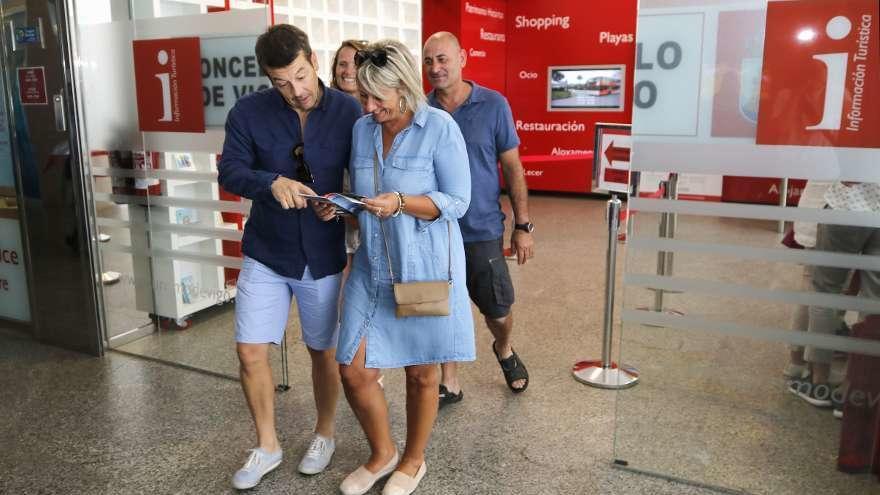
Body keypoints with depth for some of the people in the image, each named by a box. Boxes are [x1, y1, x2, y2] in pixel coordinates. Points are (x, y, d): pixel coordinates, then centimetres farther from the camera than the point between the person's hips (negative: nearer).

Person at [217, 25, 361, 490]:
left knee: (324, 351, 12)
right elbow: (229, 171, -9)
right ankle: (266, 445, 25)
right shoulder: (249, 111, -6)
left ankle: (324, 434, 37)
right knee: (250, 352, 2)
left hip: (322, 256, -1)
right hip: (265, 254, 1)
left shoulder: (348, 111, -8)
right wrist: (272, 182, -28)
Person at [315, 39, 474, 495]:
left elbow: (457, 201, -12)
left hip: (426, 268, -4)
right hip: (372, 267, 5)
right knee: (354, 372, 3)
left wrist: (400, 203, -25)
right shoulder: (361, 129, 6)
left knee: (420, 374, 10)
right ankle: (381, 454, 32)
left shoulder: (440, 128, -11)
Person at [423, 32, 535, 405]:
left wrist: (523, 226, -4)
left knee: (498, 311, 10)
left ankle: (504, 351, 44)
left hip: (481, 230, -1)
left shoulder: (493, 105, -5)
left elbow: (512, 168, -2)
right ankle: (450, 385, 29)